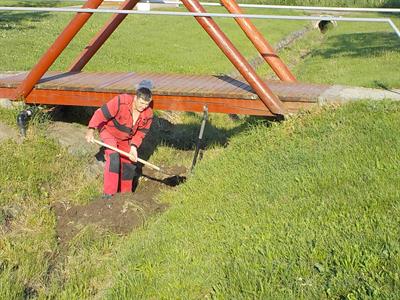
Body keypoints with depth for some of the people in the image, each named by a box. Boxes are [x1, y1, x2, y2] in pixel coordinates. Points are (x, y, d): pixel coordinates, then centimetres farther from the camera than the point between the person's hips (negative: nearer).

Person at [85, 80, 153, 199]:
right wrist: (91, 130, -31)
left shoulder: (148, 114, -18)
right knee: (113, 156, -26)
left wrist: (134, 146, -22)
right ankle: (108, 193, -24)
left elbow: (141, 132, -9)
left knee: (128, 163, 7)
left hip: (125, 139, 6)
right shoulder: (121, 101, -35)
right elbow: (101, 114, -31)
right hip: (108, 131, -5)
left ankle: (125, 194, 27)